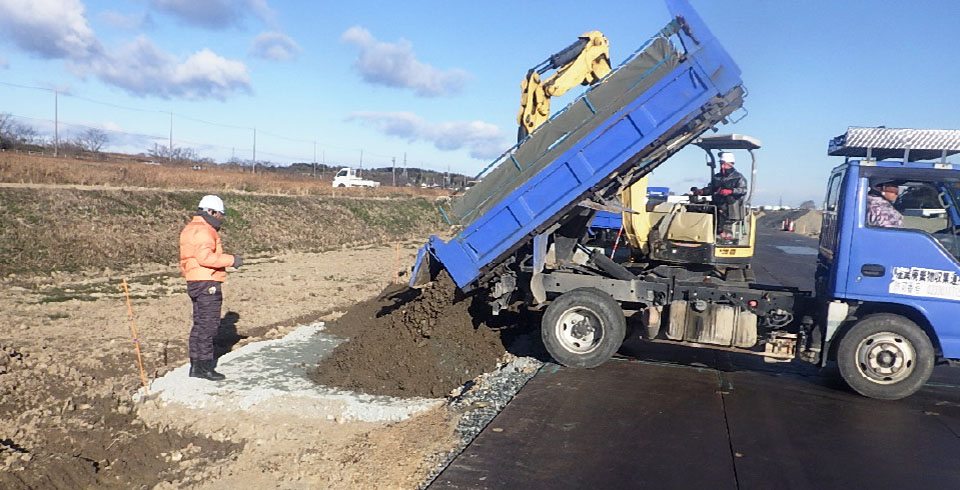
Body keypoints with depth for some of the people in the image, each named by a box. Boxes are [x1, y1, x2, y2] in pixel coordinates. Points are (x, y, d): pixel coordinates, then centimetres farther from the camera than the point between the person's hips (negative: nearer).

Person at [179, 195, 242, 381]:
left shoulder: (190, 228, 19)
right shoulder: (203, 230, -14)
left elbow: (195, 257, 17)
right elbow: (205, 257, -25)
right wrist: (231, 260, -18)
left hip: (195, 282, 11)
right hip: (207, 283, -11)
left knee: (200, 324, 15)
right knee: (208, 324, -6)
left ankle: (196, 365, 21)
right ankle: (204, 365, -2)